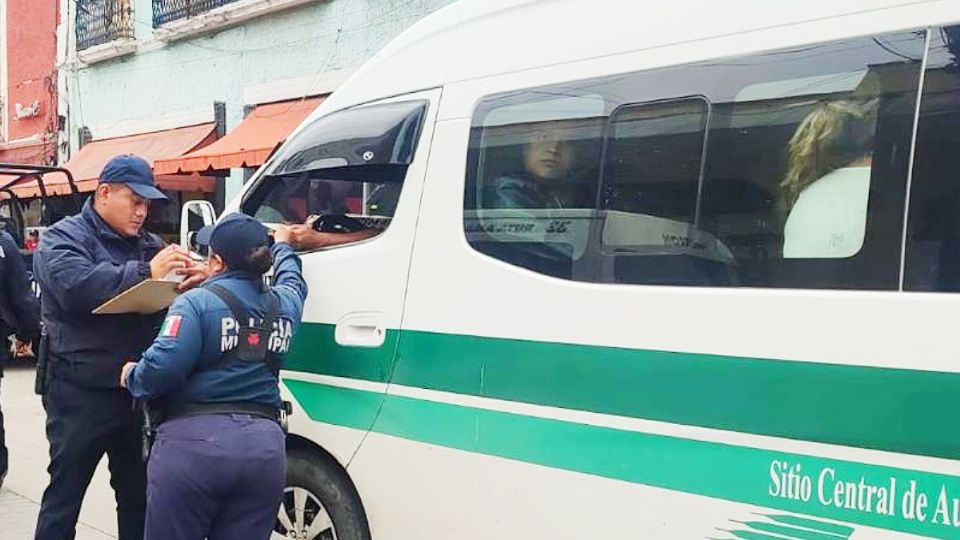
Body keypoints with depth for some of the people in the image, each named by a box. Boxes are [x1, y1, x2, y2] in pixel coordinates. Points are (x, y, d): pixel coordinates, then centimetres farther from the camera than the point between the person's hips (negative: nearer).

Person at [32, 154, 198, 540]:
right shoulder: (63, 239, -4)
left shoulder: (149, 245, 14)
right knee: (64, 497, 0)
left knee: (138, 494, 15)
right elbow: (77, 287, -24)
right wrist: (145, 272, -31)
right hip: (81, 394, -6)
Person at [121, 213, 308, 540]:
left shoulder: (197, 303, -5)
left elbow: (162, 368, -18)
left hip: (195, 442, -5)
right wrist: (282, 245, 56)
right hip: (264, 446, 5)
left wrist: (131, 377, 3)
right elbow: (293, 281, 38)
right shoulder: (283, 304, 13)